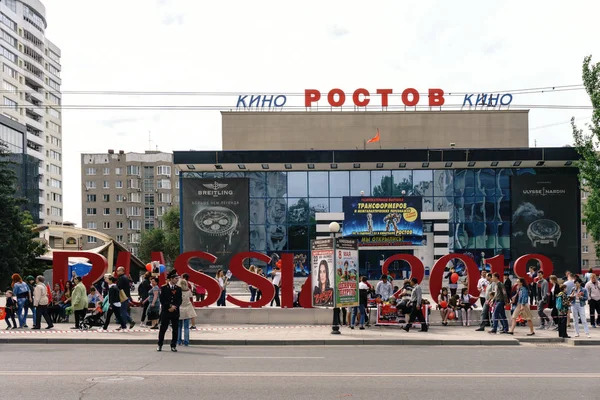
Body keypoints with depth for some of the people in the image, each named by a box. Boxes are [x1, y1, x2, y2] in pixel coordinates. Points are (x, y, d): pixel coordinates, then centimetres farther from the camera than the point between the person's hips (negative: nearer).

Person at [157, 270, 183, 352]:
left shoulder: (178, 289, 8)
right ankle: (160, 345, 12)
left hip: (175, 312, 3)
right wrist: (169, 306, -12)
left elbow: (180, 300, 5)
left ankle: (173, 346, 10)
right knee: (163, 329, 2)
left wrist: (174, 307, -11)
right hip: (165, 312, -3)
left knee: (175, 330, 2)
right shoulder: (164, 288, 0)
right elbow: (162, 300, -5)